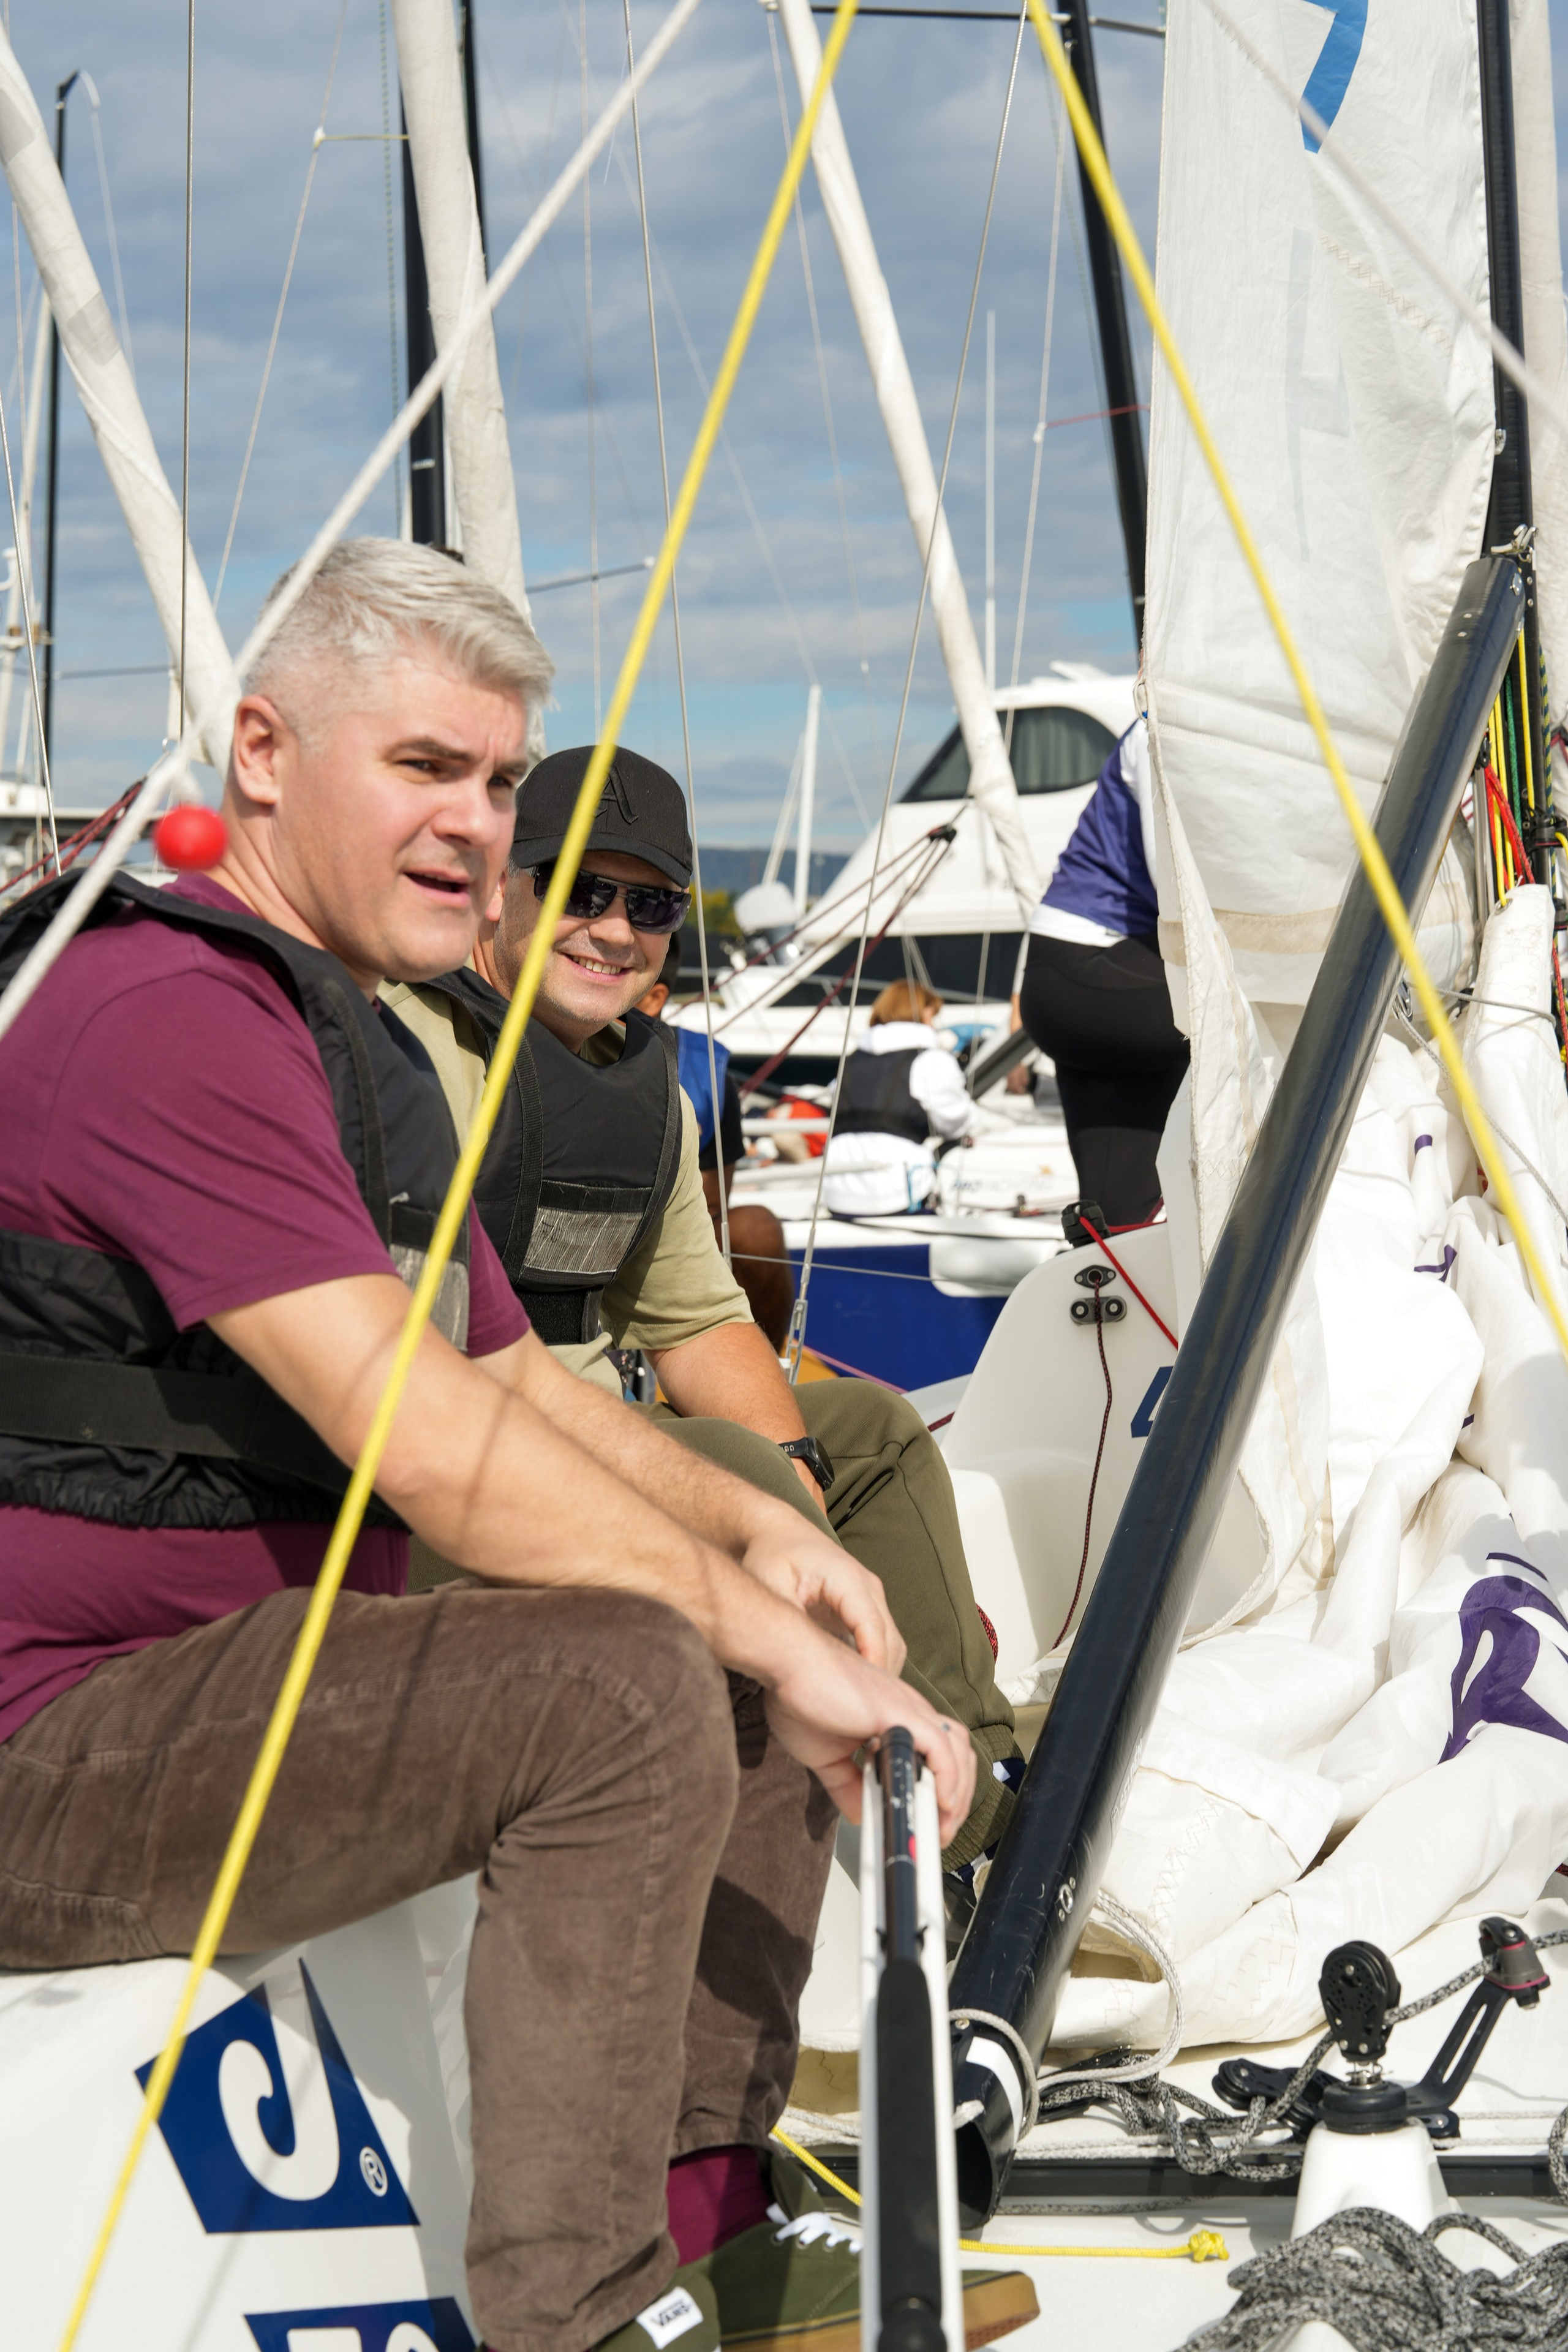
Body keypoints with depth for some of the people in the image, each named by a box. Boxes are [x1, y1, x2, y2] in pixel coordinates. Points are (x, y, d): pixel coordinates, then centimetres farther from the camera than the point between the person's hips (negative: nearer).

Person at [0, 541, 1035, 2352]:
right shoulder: (167, 1017, -20)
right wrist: (779, 1639, -24)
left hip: (255, 1664, 11)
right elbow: (432, 1448, -27)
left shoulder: (364, 1049, 17)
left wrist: (753, 1527, 0)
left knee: (752, 1662, 8)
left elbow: (521, 1386, 18)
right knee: (630, 1688, -27)